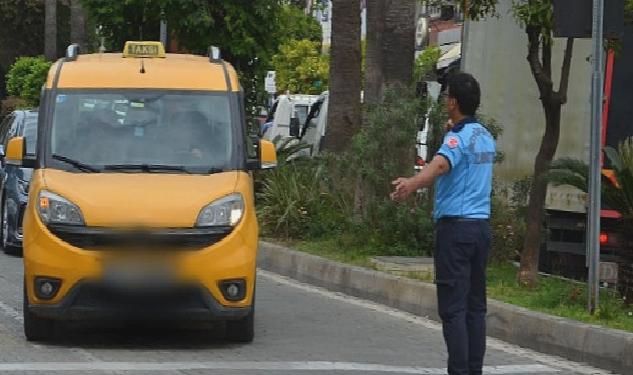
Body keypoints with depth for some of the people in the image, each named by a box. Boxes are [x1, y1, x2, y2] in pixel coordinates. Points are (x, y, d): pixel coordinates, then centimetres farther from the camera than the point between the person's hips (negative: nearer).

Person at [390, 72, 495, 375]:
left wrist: (412, 183, -50)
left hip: (455, 226, -8)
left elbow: (439, 165, -34)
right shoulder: (485, 137, 14)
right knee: (476, 306, 9)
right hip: (481, 225, 8)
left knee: (453, 307, -8)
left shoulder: (458, 138, -12)